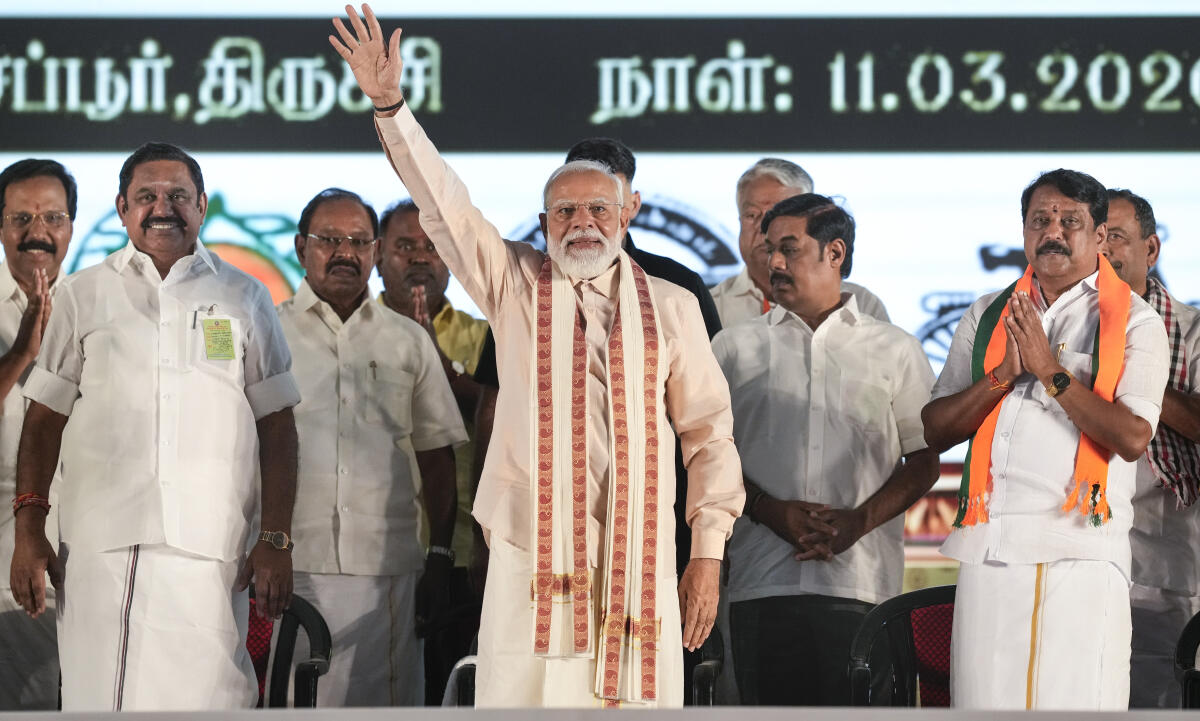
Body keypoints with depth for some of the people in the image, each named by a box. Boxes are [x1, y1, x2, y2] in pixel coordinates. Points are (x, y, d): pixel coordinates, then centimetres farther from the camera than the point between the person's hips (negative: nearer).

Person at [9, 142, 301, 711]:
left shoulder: (243, 299, 12)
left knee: (204, 699, -10)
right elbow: (45, 418, 13)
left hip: (209, 552, -1)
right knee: (98, 703, -4)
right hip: (98, 549, 1)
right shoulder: (83, 296, 13)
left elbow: (276, 427, 10)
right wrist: (29, 534, 3)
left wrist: (276, 541, 1)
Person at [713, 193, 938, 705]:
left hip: (861, 581, -1)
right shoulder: (734, 348, 15)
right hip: (761, 582, 1)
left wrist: (859, 520, -7)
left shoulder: (895, 351, 13)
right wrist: (772, 511, -6)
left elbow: (924, 461, 11)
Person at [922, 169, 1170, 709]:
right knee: (985, 699, -1)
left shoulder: (1134, 323, 5)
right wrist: (1002, 375, -4)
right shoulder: (987, 317, 17)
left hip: (1083, 549, -3)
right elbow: (935, 431, 10)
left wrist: (1049, 370, -9)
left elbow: (1133, 438, -9)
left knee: (1078, 700, -9)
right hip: (990, 546, 3)